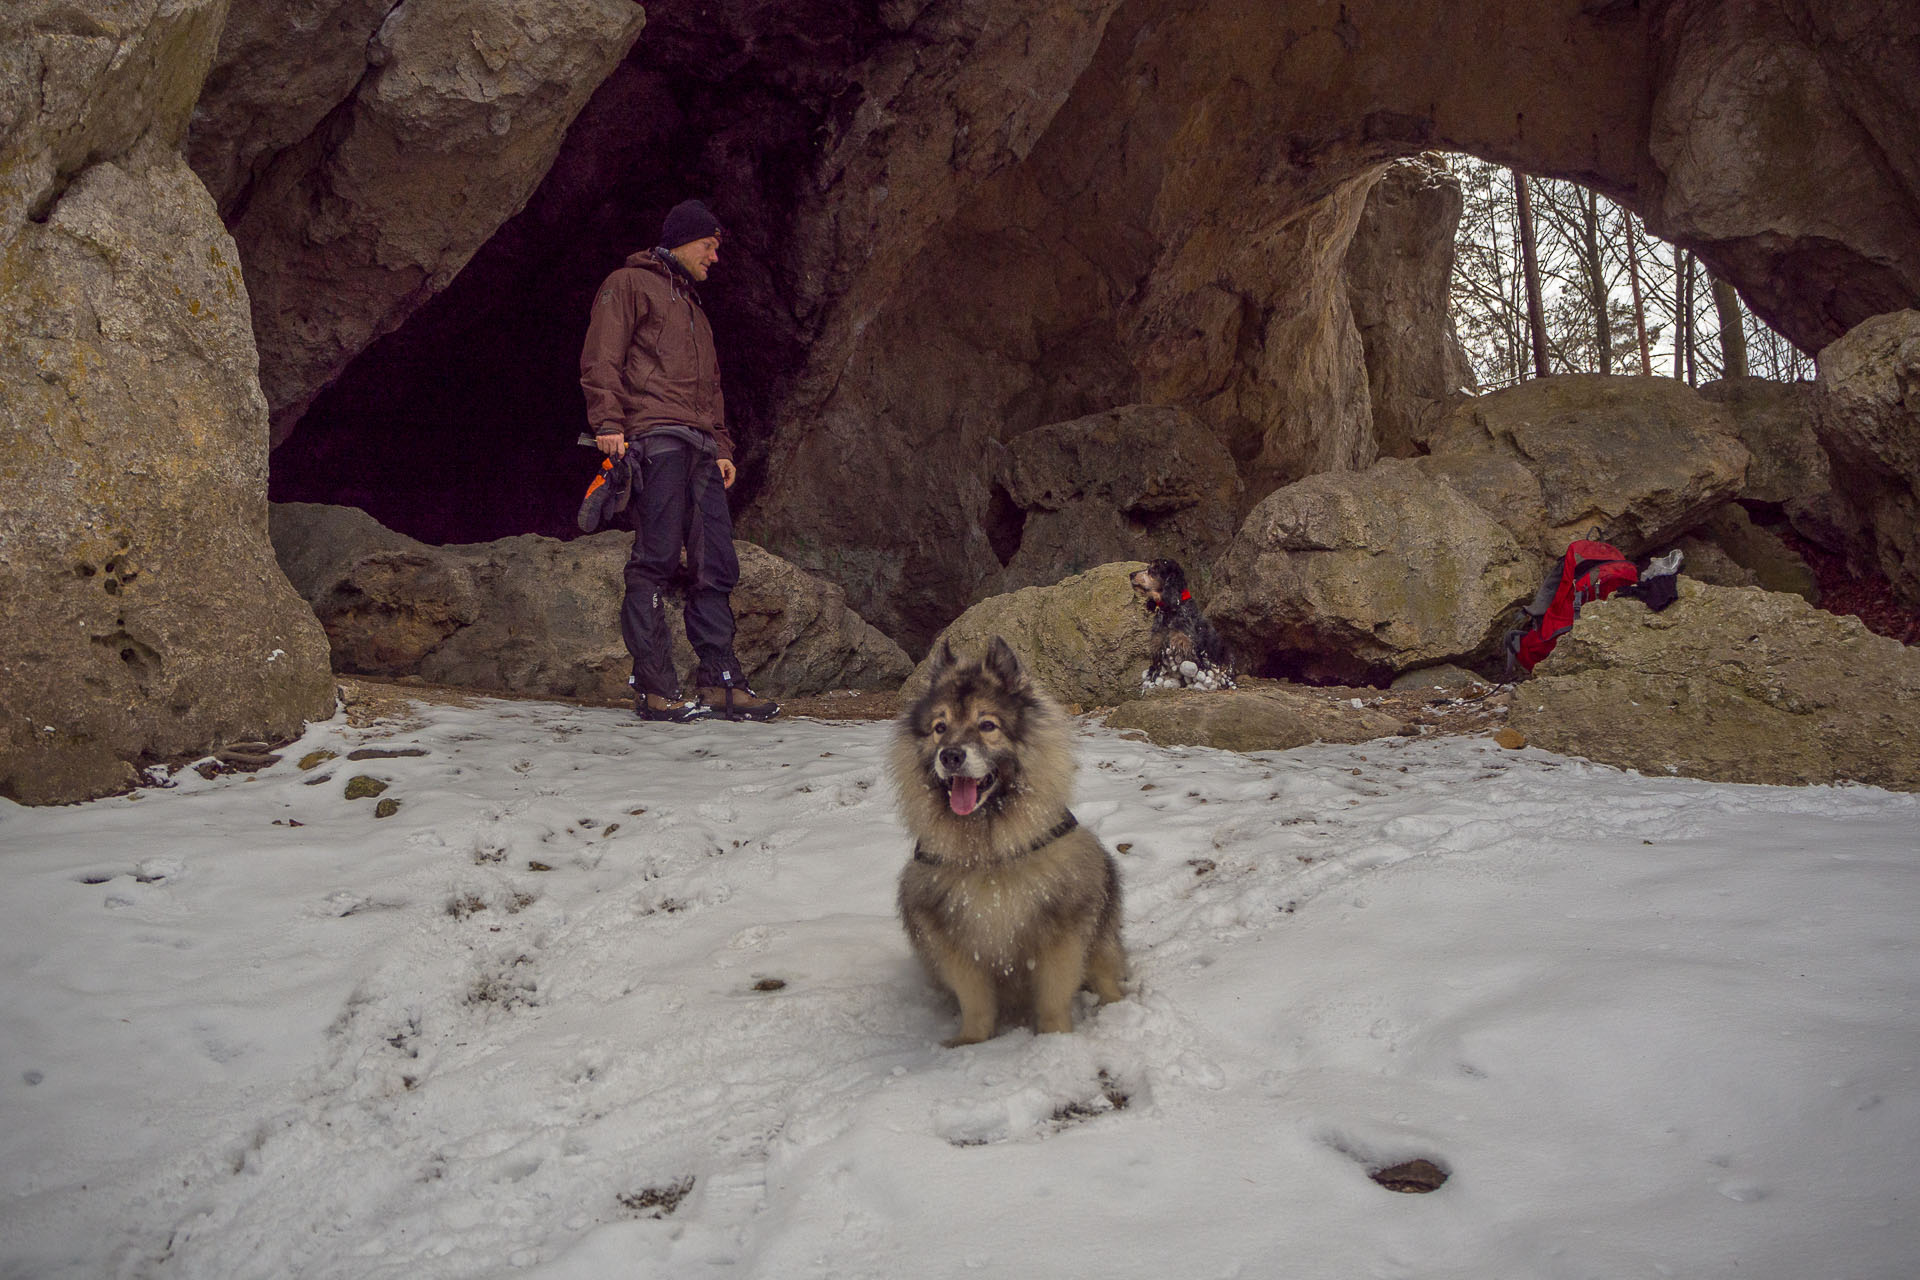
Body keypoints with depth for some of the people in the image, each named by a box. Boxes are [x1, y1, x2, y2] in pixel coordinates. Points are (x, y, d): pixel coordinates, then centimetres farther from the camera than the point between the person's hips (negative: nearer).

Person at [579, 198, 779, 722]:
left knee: (716, 566, 1)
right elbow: (600, 358, -4)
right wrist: (608, 422, -16)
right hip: (655, 438, -8)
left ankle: (720, 680, 2)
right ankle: (654, 687, -9)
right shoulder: (630, 284, 7)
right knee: (656, 561, -11)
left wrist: (722, 446, 19)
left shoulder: (692, 306, 32)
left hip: (699, 448, 8)